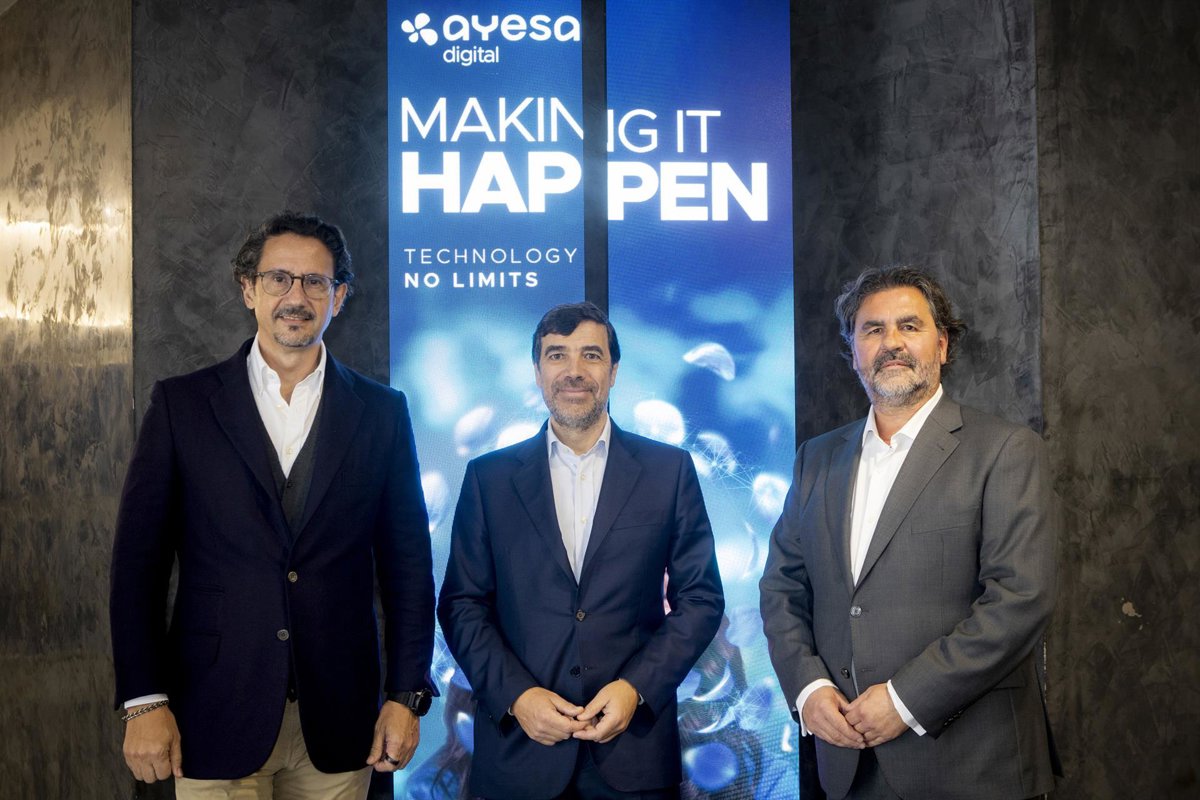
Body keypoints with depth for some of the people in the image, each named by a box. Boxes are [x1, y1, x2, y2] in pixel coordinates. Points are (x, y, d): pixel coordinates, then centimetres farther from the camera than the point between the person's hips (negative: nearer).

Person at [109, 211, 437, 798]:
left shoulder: (381, 412, 4)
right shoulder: (182, 404, 2)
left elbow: (407, 562, 5)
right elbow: (138, 560, 1)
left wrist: (407, 695, 0)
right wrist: (144, 702, -5)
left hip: (337, 725, 1)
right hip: (214, 723, -1)